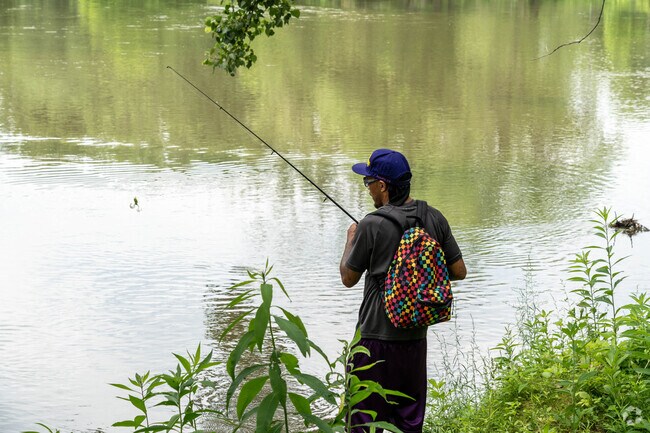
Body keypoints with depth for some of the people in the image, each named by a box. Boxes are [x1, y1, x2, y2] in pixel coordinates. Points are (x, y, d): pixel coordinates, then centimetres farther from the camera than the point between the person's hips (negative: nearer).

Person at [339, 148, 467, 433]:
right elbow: (459, 272, 5)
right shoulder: (434, 219, -2)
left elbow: (348, 279, -4)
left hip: (376, 338, -5)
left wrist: (351, 239, 12)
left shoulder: (372, 225, -16)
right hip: (416, 336, 5)